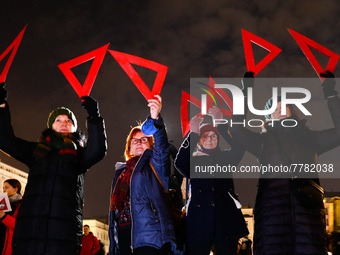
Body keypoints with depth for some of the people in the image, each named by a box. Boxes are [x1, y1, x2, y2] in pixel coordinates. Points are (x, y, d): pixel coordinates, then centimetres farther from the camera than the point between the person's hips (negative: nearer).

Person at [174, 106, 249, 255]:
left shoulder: (225, 158, 16)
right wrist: (193, 133, -17)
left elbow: (238, 149, -5)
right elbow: (179, 163, -9)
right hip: (199, 222, -1)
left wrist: (221, 124, -16)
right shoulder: (193, 161, 13)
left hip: (226, 221, 1)